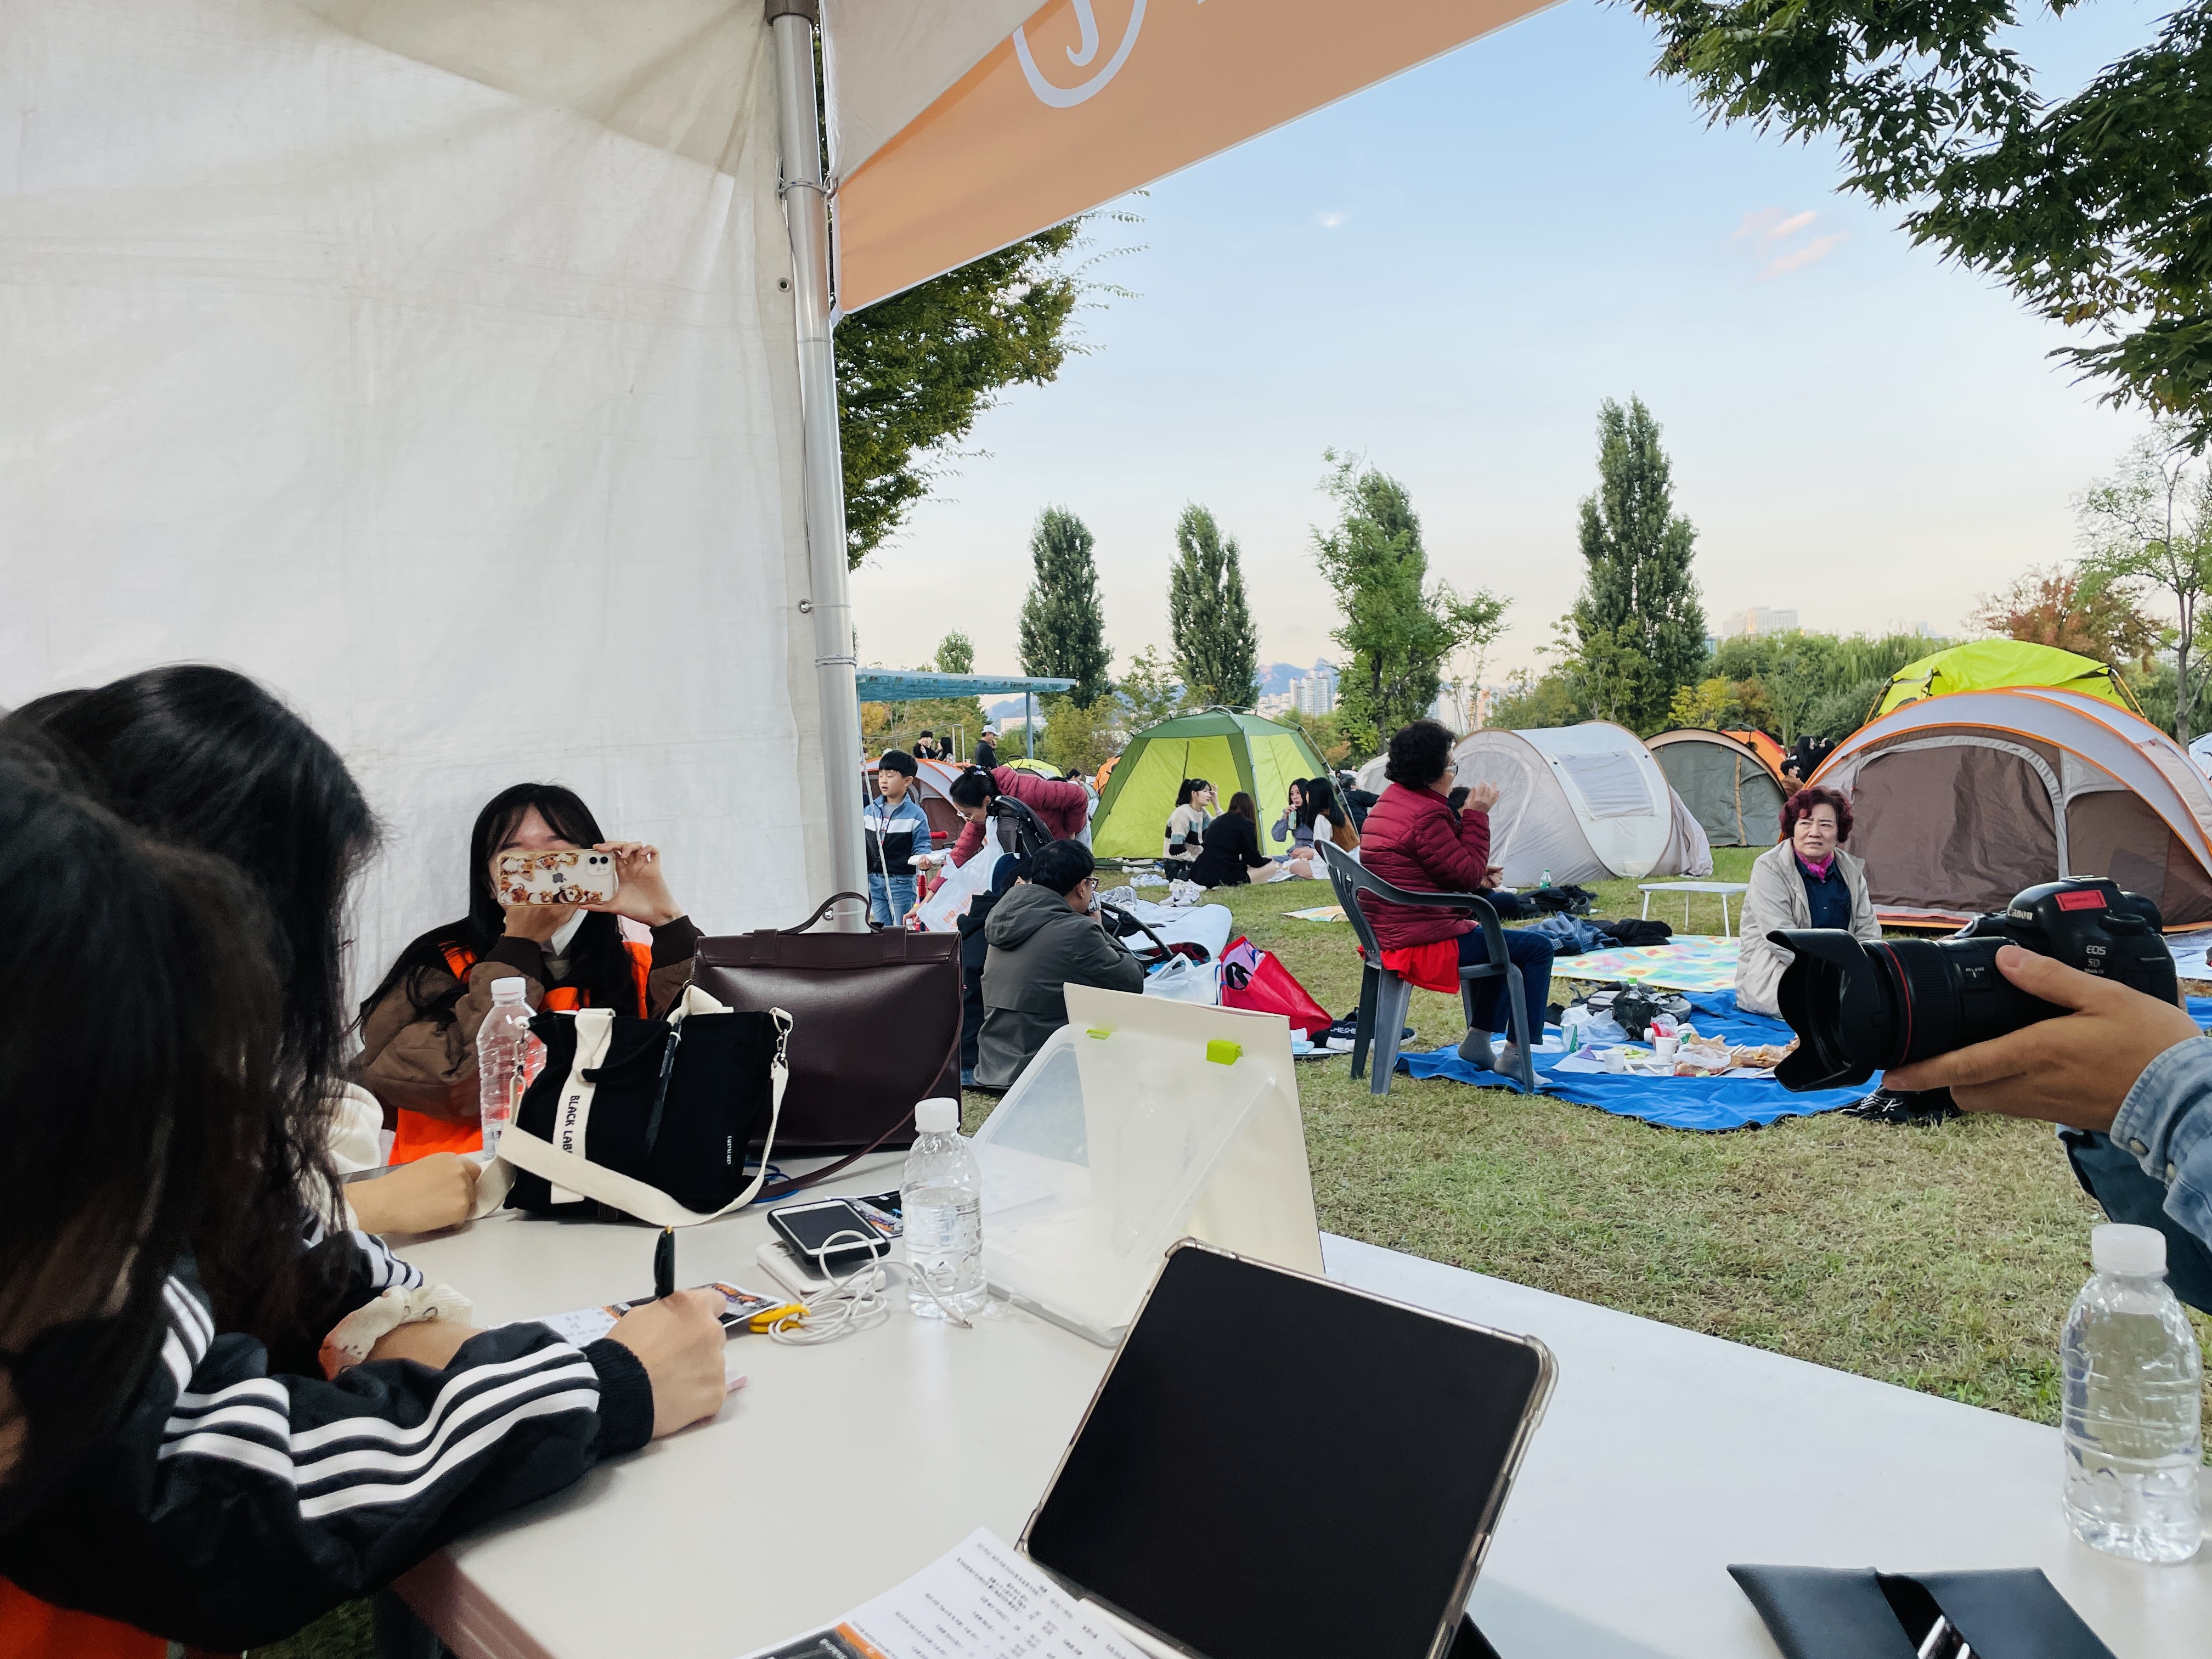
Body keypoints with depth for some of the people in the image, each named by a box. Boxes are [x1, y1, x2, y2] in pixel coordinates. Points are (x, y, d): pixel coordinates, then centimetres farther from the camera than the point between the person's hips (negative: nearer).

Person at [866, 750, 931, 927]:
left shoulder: (916, 815, -8)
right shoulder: (870, 811, 7)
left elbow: (921, 846, -7)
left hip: (902, 883, -5)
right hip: (874, 881, 5)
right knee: (880, 930, 10)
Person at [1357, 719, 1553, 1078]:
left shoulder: (1388, 800, 11)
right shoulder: (1426, 816, -22)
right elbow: (1467, 874, -16)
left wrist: (1477, 876, 7)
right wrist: (1476, 816, -10)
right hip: (1425, 938, -11)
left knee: (1498, 937, 30)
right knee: (1537, 947, -1)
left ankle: (1478, 1039, 30)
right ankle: (1517, 1054, 4)